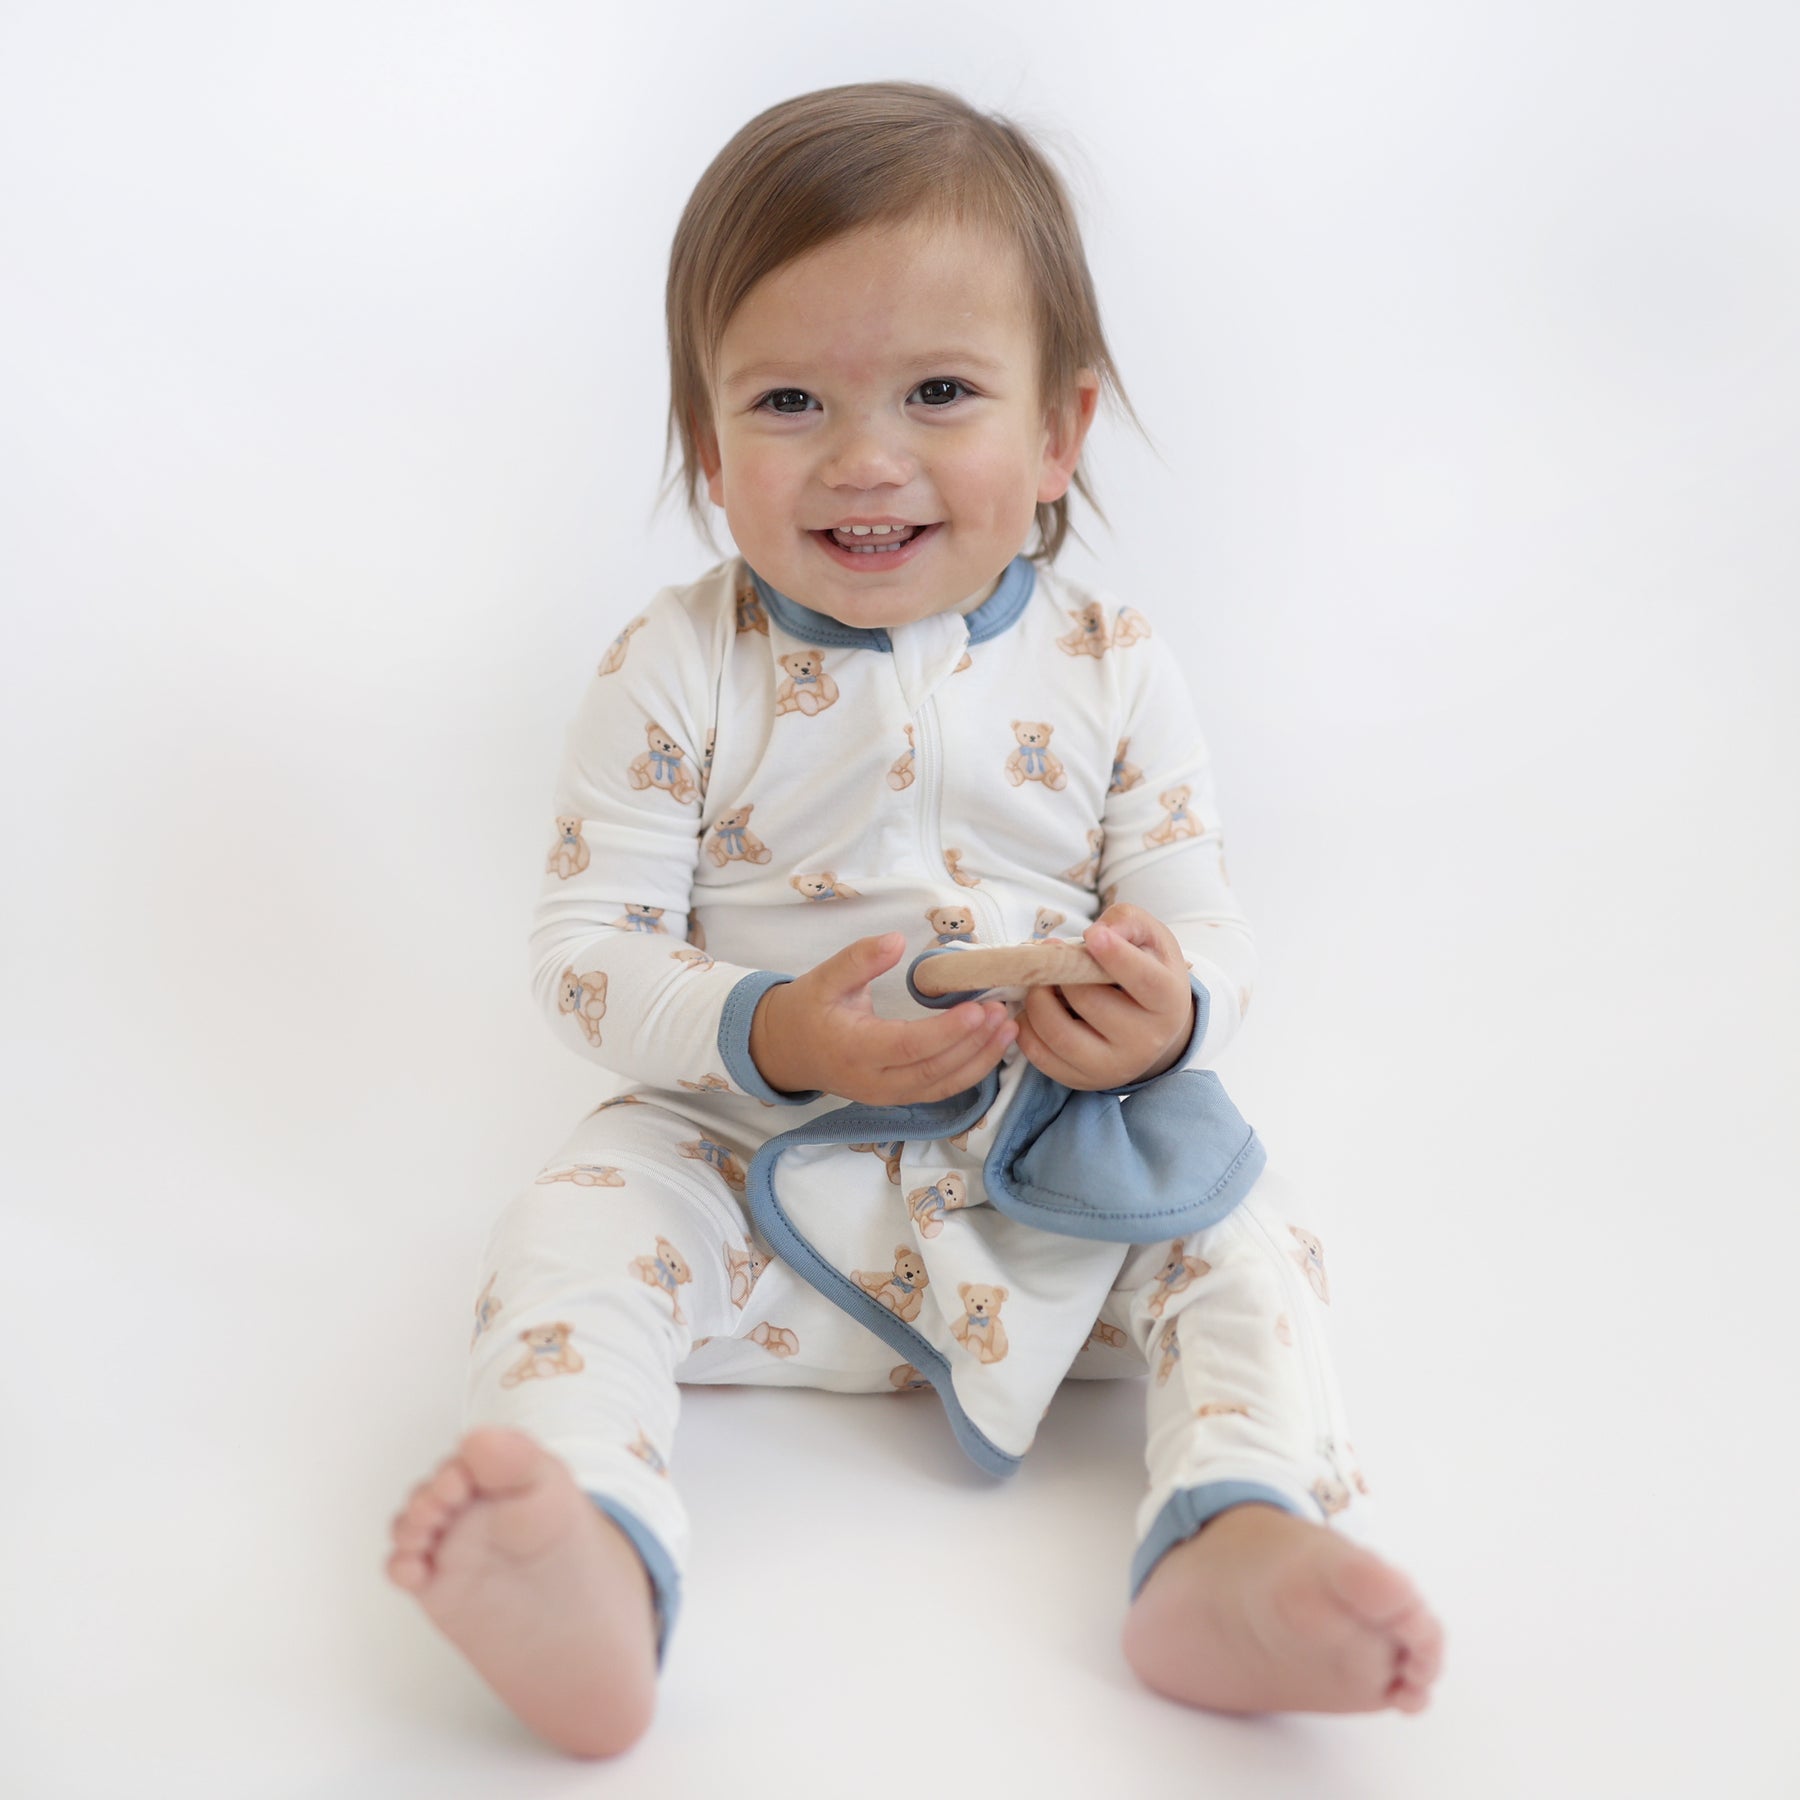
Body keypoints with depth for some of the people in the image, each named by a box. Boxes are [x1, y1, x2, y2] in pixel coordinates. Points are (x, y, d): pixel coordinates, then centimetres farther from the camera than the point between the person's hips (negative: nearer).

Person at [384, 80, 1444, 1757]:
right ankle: (589, 1579, -42)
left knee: (1239, 1232, -19)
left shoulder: (1110, 669, -3)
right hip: (747, 1165, -1)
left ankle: (1237, 1549, -32)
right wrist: (768, 1036, -27)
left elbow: (1201, 920, 0)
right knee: (574, 1226, -25)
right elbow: (585, 942, -9)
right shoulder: (674, 672, -7)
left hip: (1055, 1174, 2)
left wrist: (1169, 1012, -26)